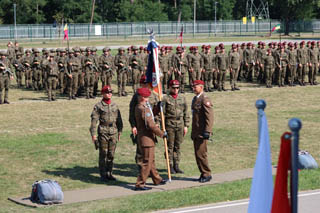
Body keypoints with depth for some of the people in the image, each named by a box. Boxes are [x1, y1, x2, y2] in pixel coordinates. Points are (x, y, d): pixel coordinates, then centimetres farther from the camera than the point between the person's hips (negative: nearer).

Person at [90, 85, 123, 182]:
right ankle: (103, 174, 5)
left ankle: (109, 173, 15)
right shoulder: (98, 106, -1)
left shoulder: (115, 106, 12)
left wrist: (119, 132, 14)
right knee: (103, 155, -1)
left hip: (113, 133, 4)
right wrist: (93, 133, -9)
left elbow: (119, 120, 17)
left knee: (111, 155, 6)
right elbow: (94, 120, -3)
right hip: (103, 132, -4)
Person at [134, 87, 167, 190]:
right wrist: (162, 134, -13)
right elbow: (151, 125, -24)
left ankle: (157, 179, 34)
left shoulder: (138, 107, 9)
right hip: (146, 139, -10)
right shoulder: (143, 109, -21)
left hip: (147, 138, 10)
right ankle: (139, 184, -4)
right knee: (147, 162, -6)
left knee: (151, 160, 20)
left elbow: (151, 115, 26)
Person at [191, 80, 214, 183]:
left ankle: (207, 174, -1)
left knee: (201, 153, -10)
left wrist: (207, 131, -22)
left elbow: (209, 117, -17)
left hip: (202, 132, -9)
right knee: (197, 154, 9)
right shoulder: (195, 99, 17)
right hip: (195, 133, 9)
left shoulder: (205, 100, -12)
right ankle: (203, 173, 17)